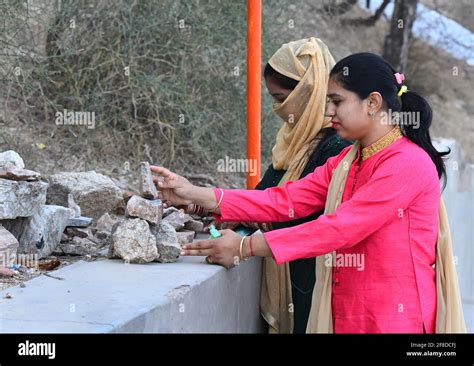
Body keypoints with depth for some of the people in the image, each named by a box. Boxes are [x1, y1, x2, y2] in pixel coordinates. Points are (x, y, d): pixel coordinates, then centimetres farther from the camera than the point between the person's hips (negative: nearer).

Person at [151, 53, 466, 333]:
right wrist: (196, 195, -9)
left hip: (395, 319, -7)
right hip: (345, 315, 7)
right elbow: (285, 201, 1)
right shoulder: (345, 162, 13)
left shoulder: (408, 163, -15)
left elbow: (339, 228, -22)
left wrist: (246, 247, -20)